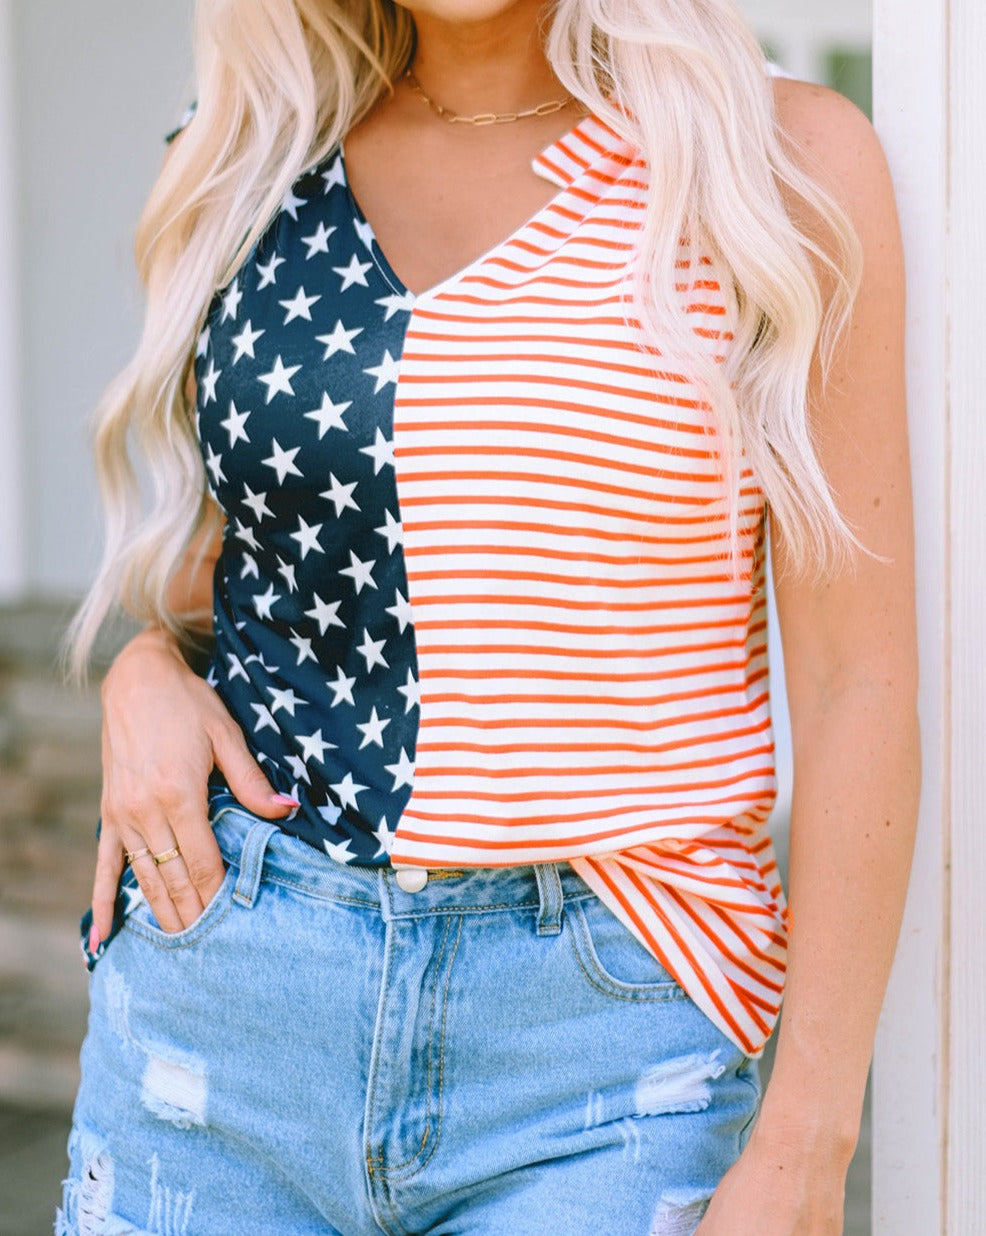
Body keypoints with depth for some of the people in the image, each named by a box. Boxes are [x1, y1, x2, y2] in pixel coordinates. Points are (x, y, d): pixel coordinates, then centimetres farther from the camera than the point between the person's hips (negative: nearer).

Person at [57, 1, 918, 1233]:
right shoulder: (261, 163, 7)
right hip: (226, 989, 4)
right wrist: (147, 666, -1)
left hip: (597, 1035, -3)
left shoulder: (785, 159, -5)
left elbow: (855, 681, -7)